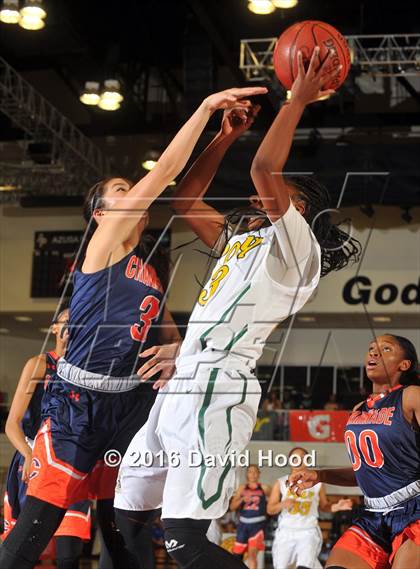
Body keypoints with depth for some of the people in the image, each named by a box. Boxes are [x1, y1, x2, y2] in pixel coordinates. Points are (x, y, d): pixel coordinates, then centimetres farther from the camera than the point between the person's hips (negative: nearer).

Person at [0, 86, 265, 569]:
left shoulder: (150, 272, 16)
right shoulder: (105, 241, -4)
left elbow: (167, 336, 24)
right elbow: (165, 171, -13)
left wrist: (174, 351, -1)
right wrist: (207, 106, -13)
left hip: (129, 400, 7)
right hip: (79, 398, -7)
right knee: (40, 518, -10)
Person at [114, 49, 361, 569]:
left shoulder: (295, 246, -2)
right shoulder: (239, 238, 24)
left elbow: (264, 167, -17)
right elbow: (184, 201, 29)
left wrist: (297, 100, -7)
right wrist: (226, 136, 26)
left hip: (216, 390, -9)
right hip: (183, 384, 10)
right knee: (124, 519, 11)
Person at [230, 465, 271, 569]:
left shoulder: (264, 488, 0)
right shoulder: (242, 488, 7)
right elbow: (232, 507, 2)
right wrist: (242, 499, -15)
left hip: (258, 523, -3)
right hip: (243, 523, 3)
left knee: (252, 553, -17)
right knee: (237, 553, 10)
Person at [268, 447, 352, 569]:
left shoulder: (316, 482, 3)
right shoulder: (281, 483, 3)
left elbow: (324, 506, 13)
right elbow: (270, 509, 3)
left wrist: (337, 506, -6)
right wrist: (282, 504, -17)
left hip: (308, 532, -2)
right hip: (286, 532, 2)